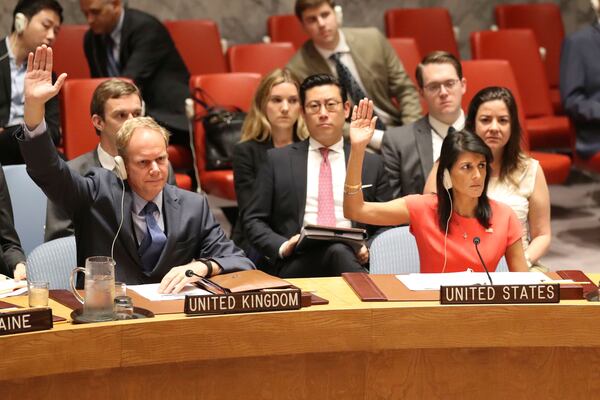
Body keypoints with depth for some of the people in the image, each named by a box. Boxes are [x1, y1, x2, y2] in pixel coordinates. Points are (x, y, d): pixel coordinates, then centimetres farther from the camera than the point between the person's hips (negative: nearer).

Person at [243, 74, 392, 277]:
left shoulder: (371, 164, 18)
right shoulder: (278, 160, 15)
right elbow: (254, 220, 13)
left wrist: (369, 250, -4)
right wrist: (282, 247, -7)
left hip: (352, 258, 1)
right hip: (297, 264, -1)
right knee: (337, 252, -36)